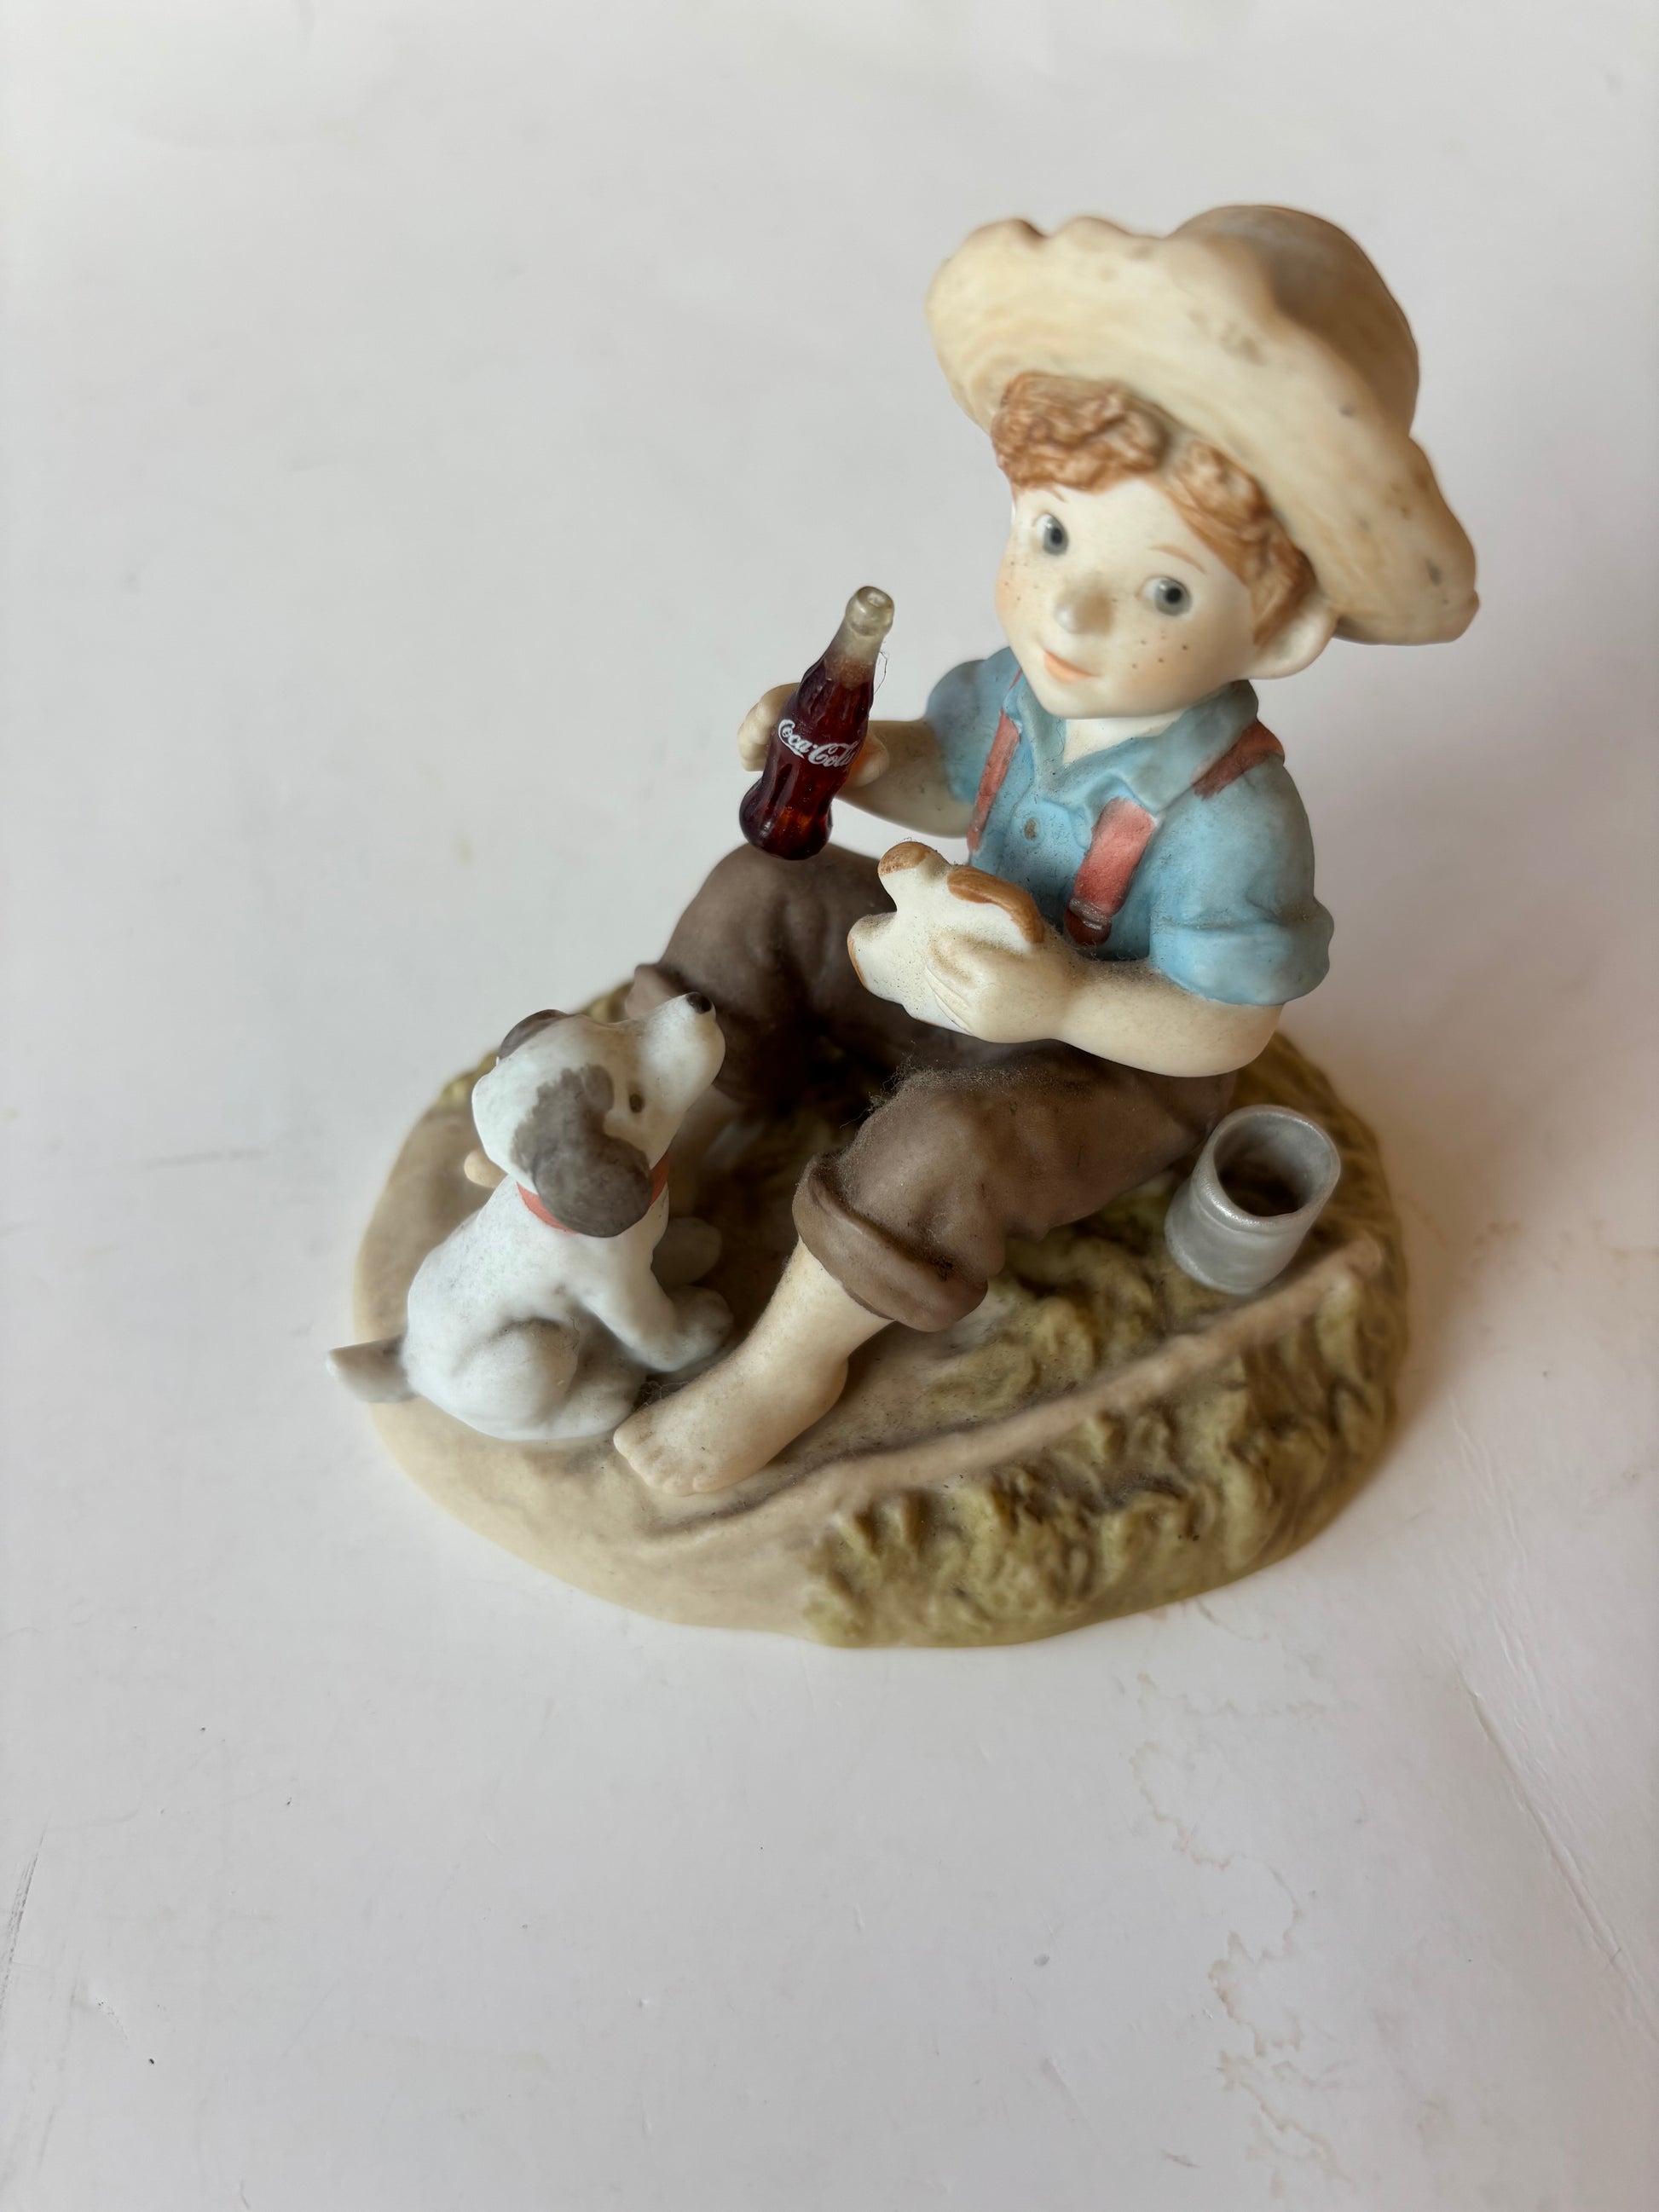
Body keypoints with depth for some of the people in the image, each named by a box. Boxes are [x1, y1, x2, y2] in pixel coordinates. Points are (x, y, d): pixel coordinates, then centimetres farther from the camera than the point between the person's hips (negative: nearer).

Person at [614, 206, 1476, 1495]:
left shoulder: (1227, 815, -34)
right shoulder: (1035, 681, -15)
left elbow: (1227, 1027, -27)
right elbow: (951, 778, 5)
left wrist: (1066, 1002, -41)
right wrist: (846, 757, -14)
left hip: (1113, 1063, -7)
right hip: (972, 970, 8)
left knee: (944, 1149, -33)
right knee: (765, 900, 1)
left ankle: (789, 1362, -8)